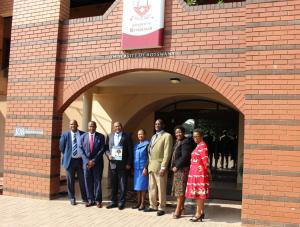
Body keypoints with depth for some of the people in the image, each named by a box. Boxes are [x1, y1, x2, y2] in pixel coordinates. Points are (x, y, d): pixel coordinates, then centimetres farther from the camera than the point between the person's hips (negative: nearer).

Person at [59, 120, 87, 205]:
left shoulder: (83, 134, 1)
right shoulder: (65, 135, 0)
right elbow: (61, 147, 7)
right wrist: (67, 155, 7)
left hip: (81, 160, 0)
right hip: (70, 160, 0)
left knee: (83, 180, 5)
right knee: (70, 181, 7)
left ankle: (85, 198, 18)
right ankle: (72, 198, 20)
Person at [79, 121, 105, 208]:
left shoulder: (101, 136, 1)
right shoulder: (83, 136, 6)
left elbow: (102, 150, -4)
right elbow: (82, 149, 3)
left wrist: (94, 160, -10)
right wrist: (87, 161, -8)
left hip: (97, 162, -2)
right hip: (86, 162, 2)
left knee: (97, 181, 2)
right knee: (88, 182, 3)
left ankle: (98, 200, 8)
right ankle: (90, 200, 12)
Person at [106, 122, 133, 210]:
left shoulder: (127, 136, 0)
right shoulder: (110, 136, 11)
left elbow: (130, 151, -2)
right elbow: (106, 148, 13)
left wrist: (129, 163, -7)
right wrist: (108, 155, -8)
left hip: (123, 164, -3)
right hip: (112, 163, 3)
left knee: (123, 184, 2)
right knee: (113, 184, 9)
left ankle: (121, 202, 12)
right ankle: (114, 201, 20)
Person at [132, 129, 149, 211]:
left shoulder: (147, 144, -6)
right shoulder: (136, 145, 13)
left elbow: (148, 157, -11)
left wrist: (145, 168, -17)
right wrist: (133, 168, 12)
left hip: (143, 168, -6)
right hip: (136, 168, 6)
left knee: (142, 186, -2)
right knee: (137, 186, 9)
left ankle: (142, 203, 5)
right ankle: (138, 202, 17)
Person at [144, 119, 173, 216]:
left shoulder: (167, 136, -5)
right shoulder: (153, 136, 20)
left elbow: (167, 153, -12)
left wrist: (163, 167, -17)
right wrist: (148, 165, 11)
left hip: (159, 166, -7)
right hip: (151, 166, 8)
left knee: (161, 188, 0)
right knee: (152, 187, 13)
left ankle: (161, 208, 9)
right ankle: (153, 206, 23)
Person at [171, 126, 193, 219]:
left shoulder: (186, 142, -13)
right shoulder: (177, 142, 16)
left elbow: (184, 157, -20)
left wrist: (176, 167, -16)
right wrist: (173, 166, 9)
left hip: (182, 169, -9)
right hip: (177, 169, 9)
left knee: (180, 189, -7)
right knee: (179, 189, 13)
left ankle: (178, 210, -4)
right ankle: (181, 207, 22)